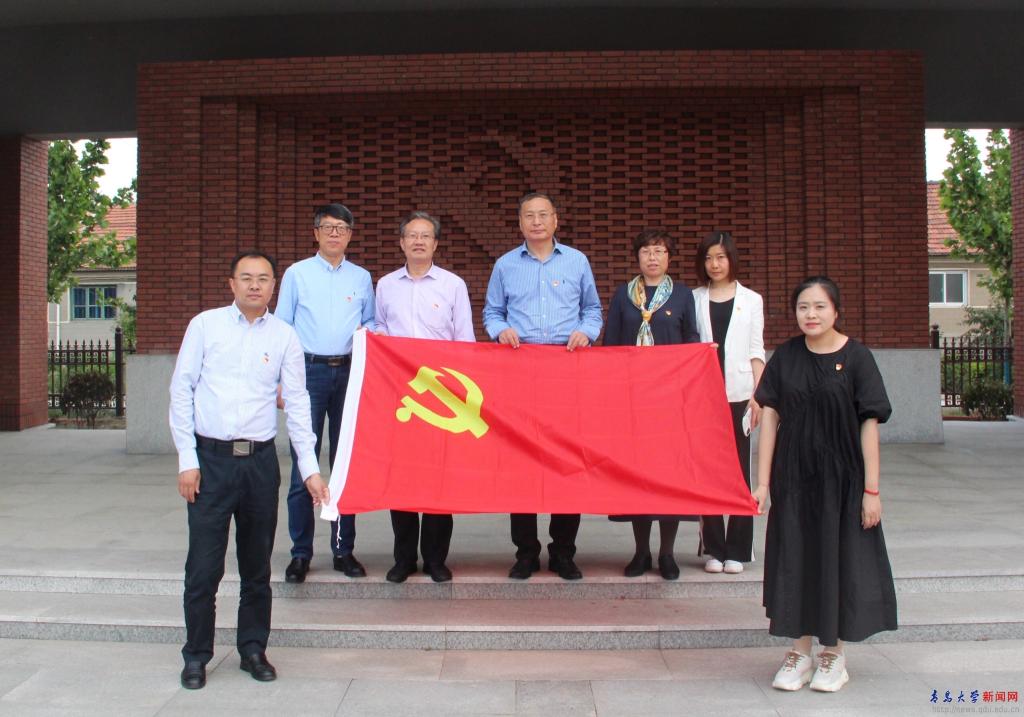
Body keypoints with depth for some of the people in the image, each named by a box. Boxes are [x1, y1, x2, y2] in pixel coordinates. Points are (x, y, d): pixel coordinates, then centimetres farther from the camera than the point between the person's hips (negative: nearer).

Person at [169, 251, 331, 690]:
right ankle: (196, 655, 20)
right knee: (204, 566, 2)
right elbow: (181, 391, 1)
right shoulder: (205, 325, 2)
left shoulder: (284, 337, 5)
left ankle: (253, 650, 26)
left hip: (261, 460, 2)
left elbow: (297, 403, 4)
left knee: (258, 566, 11)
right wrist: (187, 460, -4)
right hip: (211, 457, -1)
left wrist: (309, 468, 0)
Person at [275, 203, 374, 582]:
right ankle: (300, 552, 6)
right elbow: (281, 327, 5)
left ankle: (344, 549, 14)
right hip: (309, 370, -2)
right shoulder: (296, 274, 7)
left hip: (349, 372, 2)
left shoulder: (362, 278, 14)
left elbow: (372, 324, 19)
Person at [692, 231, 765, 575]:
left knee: (739, 469, 1)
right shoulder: (694, 299, 8)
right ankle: (713, 548, 11)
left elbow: (756, 351, 7)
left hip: (738, 395, 0)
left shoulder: (751, 300, 9)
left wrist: (757, 395, -2)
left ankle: (736, 550, 9)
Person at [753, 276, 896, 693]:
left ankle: (834, 654, 24)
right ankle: (800, 651, 22)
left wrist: (871, 488, -10)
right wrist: (763, 482, -4)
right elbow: (770, 417, 0)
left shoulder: (855, 358, -7)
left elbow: (869, 424, -7)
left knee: (839, 558, 7)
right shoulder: (786, 357, 0)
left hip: (841, 476, -2)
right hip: (793, 475, 2)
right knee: (795, 558, 6)